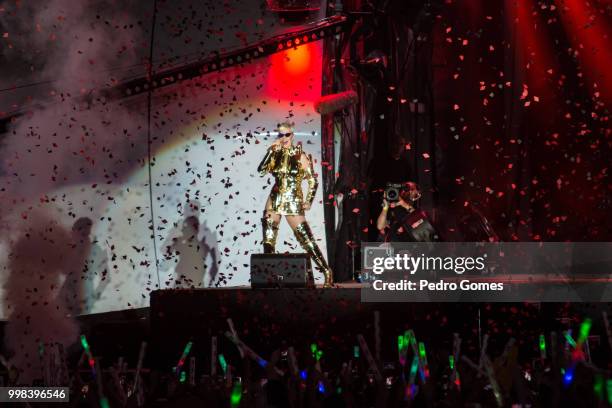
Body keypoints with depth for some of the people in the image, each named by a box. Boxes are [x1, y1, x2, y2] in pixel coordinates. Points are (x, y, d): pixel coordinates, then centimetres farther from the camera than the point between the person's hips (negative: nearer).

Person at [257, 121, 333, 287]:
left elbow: (313, 181, -1)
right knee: (268, 242, 0)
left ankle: (327, 272, -1)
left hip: (293, 203, -4)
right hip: (275, 202, 4)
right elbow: (261, 171, -7)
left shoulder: (300, 156, -3)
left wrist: (308, 201, -6)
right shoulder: (276, 154, 7)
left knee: (307, 240, -7)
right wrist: (271, 150, -10)